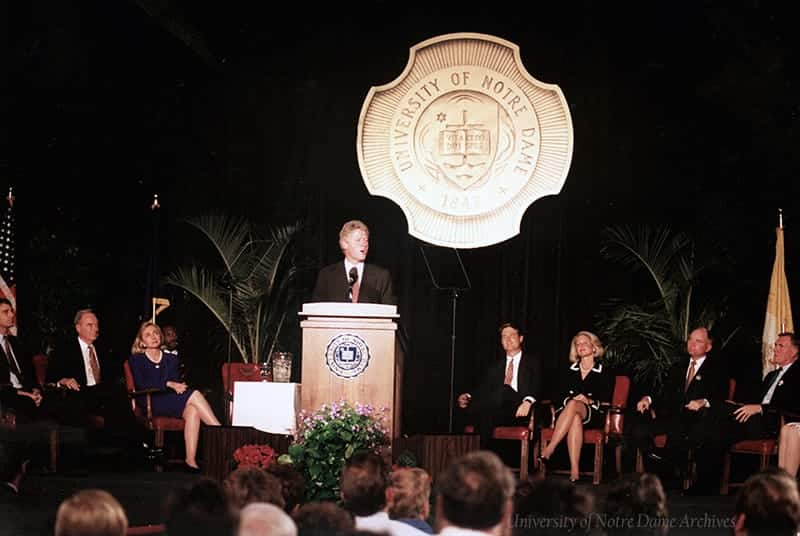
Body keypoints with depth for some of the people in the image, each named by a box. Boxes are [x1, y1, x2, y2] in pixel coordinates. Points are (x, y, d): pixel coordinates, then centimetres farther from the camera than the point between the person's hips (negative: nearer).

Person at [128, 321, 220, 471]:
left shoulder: (171, 359, 26)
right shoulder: (136, 360, 12)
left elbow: (177, 383, 15)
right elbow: (141, 385, -4)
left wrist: (179, 387, -11)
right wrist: (169, 384, -13)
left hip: (172, 400, 4)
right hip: (151, 404, -4)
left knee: (193, 411, -33)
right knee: (194, 395, -28)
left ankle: (191, 460, -41)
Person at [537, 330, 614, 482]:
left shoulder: (603, 372, 12)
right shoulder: (571, 371, 22)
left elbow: (606, 400, 3)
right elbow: (562, 395, 13)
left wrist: (589, 401, -15)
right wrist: (569, 400, -10)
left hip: (593, 415, -2)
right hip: (568, 411, 2)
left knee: (574, 406, -38)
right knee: (575, 419, -39)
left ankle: (549, 449, -45)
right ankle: (574, 470, -50)